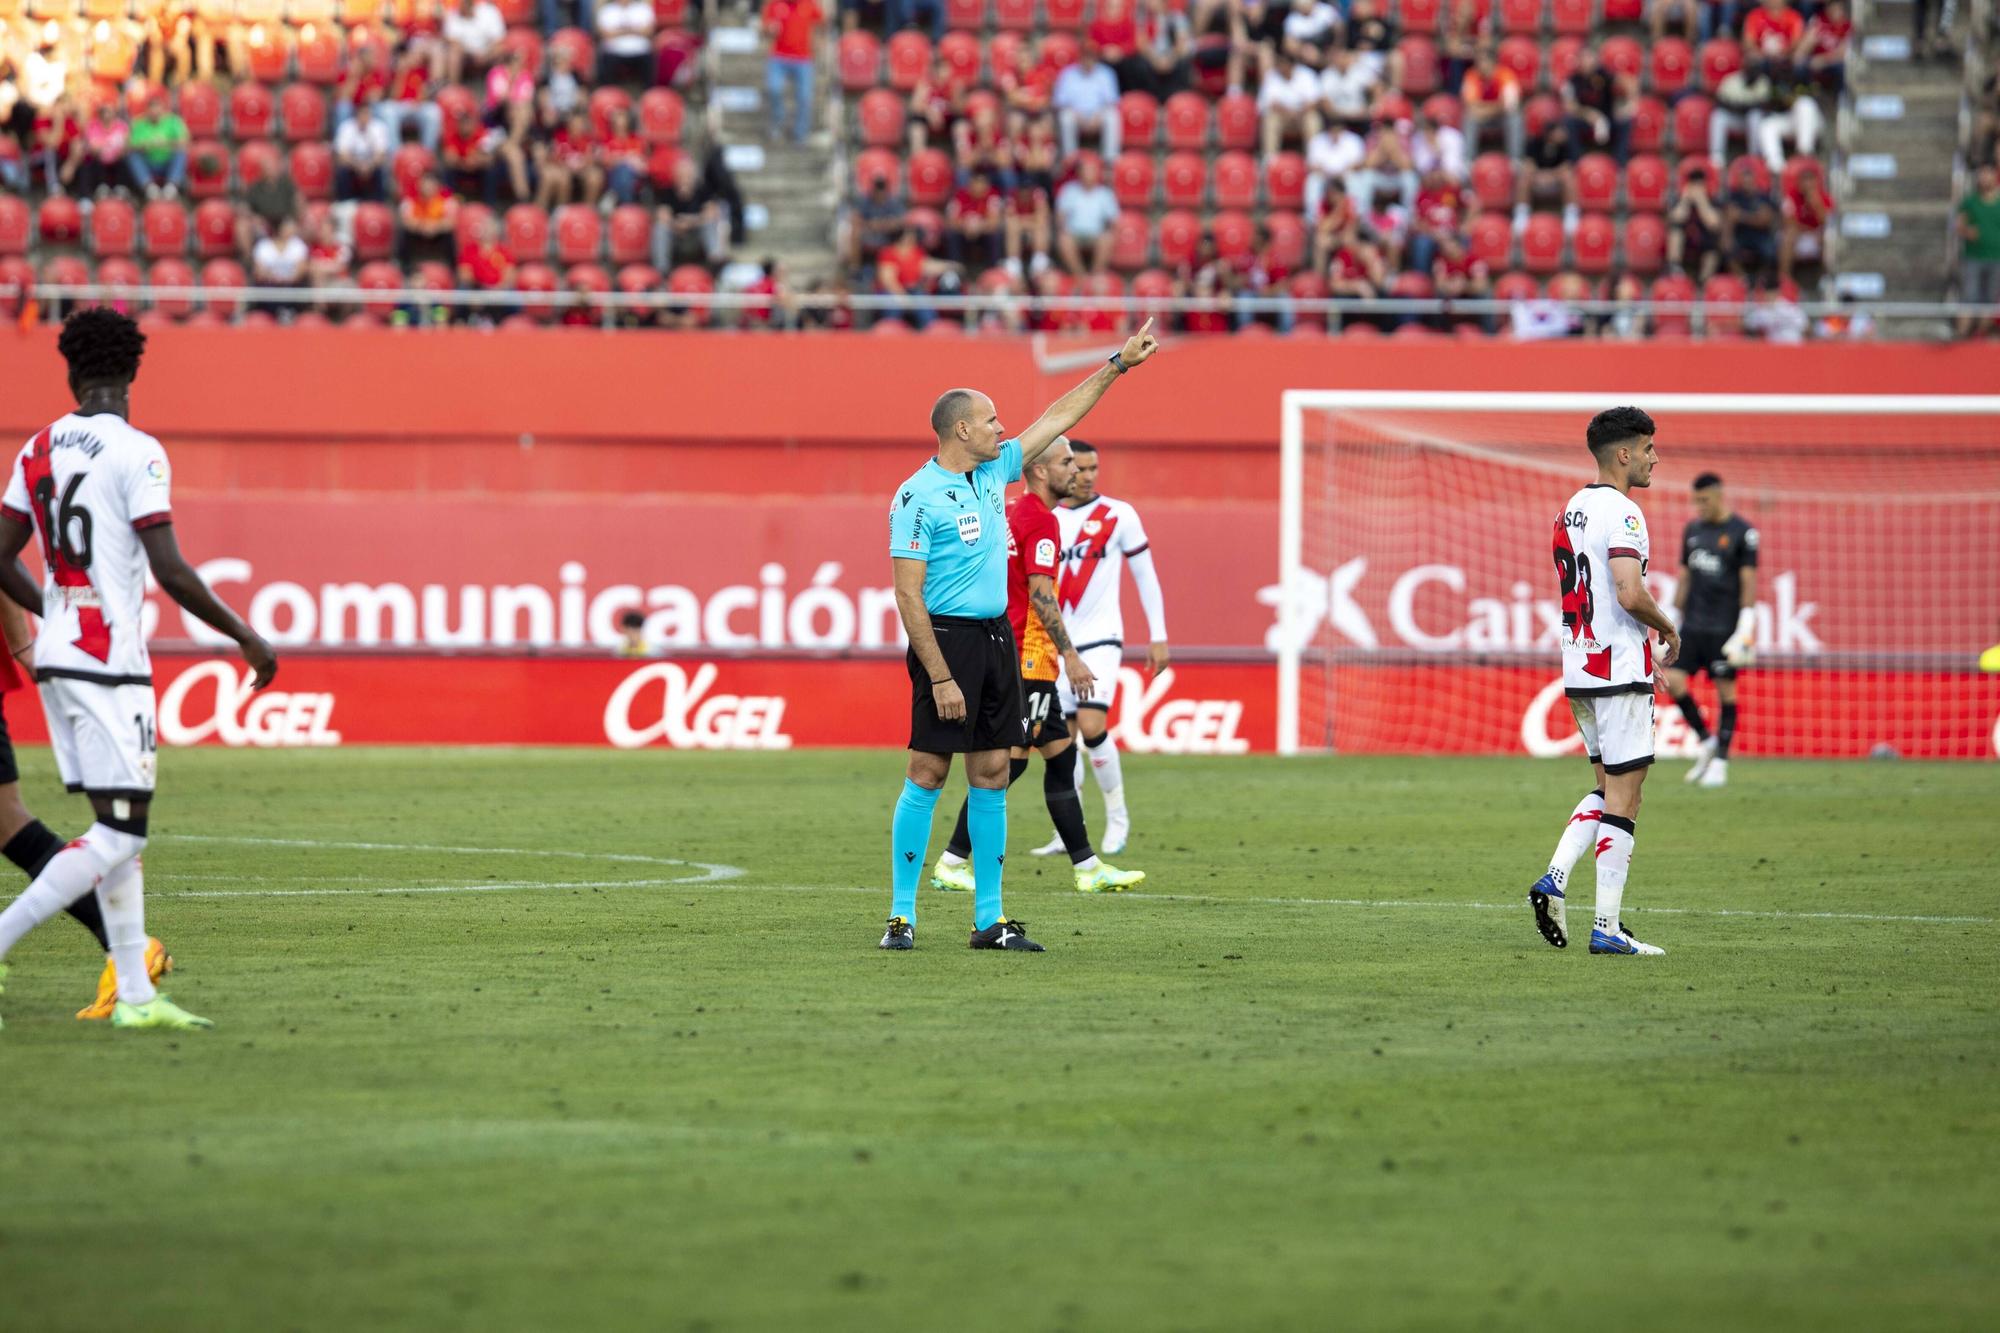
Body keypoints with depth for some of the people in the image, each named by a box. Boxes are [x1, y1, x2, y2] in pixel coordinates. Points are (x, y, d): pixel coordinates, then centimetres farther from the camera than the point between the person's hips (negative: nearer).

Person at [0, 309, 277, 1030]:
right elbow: (171, 572, -16)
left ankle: (134, 993, 8)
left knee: (117, 828, 10)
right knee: (122, 831, -7)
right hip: (109, 662, -8)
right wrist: (248, 638, -6)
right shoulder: (135, 452, -11)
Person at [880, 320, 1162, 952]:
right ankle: (901, 916, -2)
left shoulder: (993, 471, 11)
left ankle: (990, 918, 8)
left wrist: (1119, 364, 23)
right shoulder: (917, 497, -12)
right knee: (927, 774, -6)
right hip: (947, 639, -8)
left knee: (992, 775, 6)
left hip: (997, 638, 8)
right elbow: (908, 596, -15)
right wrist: (940, 678, -20)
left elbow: (1057, 419, 22)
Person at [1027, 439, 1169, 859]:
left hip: (1100, 639, -3)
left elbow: (1145, 576, 4)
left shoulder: (1119, 516, -1)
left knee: (1092, 727, -18)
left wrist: (1158, 637, 1)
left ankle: (1117, 816, 0)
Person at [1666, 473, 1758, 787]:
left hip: (1725, 627, -6)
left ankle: (1720, 762, 7)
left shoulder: (1742, 532, -5)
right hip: (1693, 625, 6)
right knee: (1672, 679, -6)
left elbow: (1749, 581, -8)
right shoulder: (1692, 531, 12)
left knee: (1725, 690, -1)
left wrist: (1745, 629, -14)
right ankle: (1706, 741, 11)